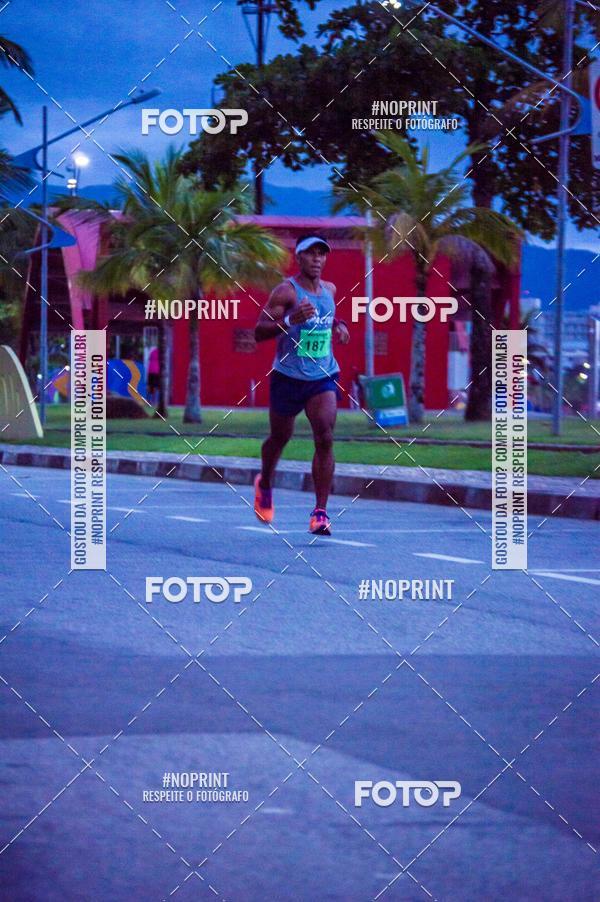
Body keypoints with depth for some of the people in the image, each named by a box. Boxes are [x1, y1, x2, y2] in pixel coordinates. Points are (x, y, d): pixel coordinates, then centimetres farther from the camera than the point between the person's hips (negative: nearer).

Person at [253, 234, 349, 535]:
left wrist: (339, 325, 8)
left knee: (325, 439, -14)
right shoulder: (286, 291, -12)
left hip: (323, 377, 3)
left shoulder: (330, 290, 7)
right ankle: (265, 483, 47)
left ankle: (320, 512, -14)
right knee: (279, 438, 15)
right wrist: (289, 321, -33)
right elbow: (259, 332, -17)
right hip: (288, 377, -3)